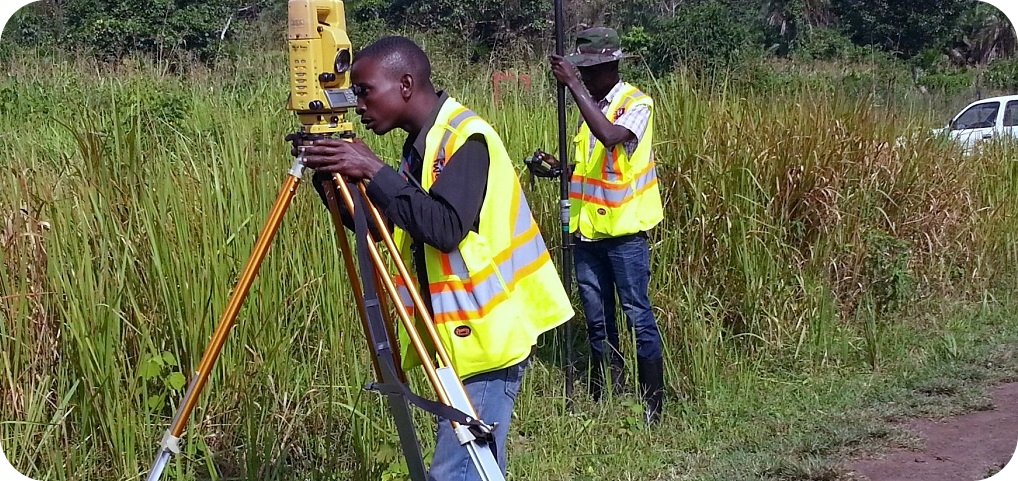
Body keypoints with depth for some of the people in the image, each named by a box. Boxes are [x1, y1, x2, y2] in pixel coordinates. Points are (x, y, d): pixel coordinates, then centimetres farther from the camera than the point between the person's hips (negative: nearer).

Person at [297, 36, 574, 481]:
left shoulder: (465, 137, -16)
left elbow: (446, 228, -28)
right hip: (462, 332, 10)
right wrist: (332, 178, -1)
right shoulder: (422, 143, 11)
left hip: (487, 333, -10)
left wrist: (373, 172, -25)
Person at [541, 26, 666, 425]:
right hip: (587, 229, 7)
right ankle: (602, 397, 18)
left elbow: (610, 136, -31)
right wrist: (560, 168, 3)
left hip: (624, 231, -7)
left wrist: (574, 85, -28)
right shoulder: (590, 105, 13)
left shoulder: (636, 103, -10)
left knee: (638, 314, -5)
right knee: (597, 319, 11)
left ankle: (653, 401, 1)